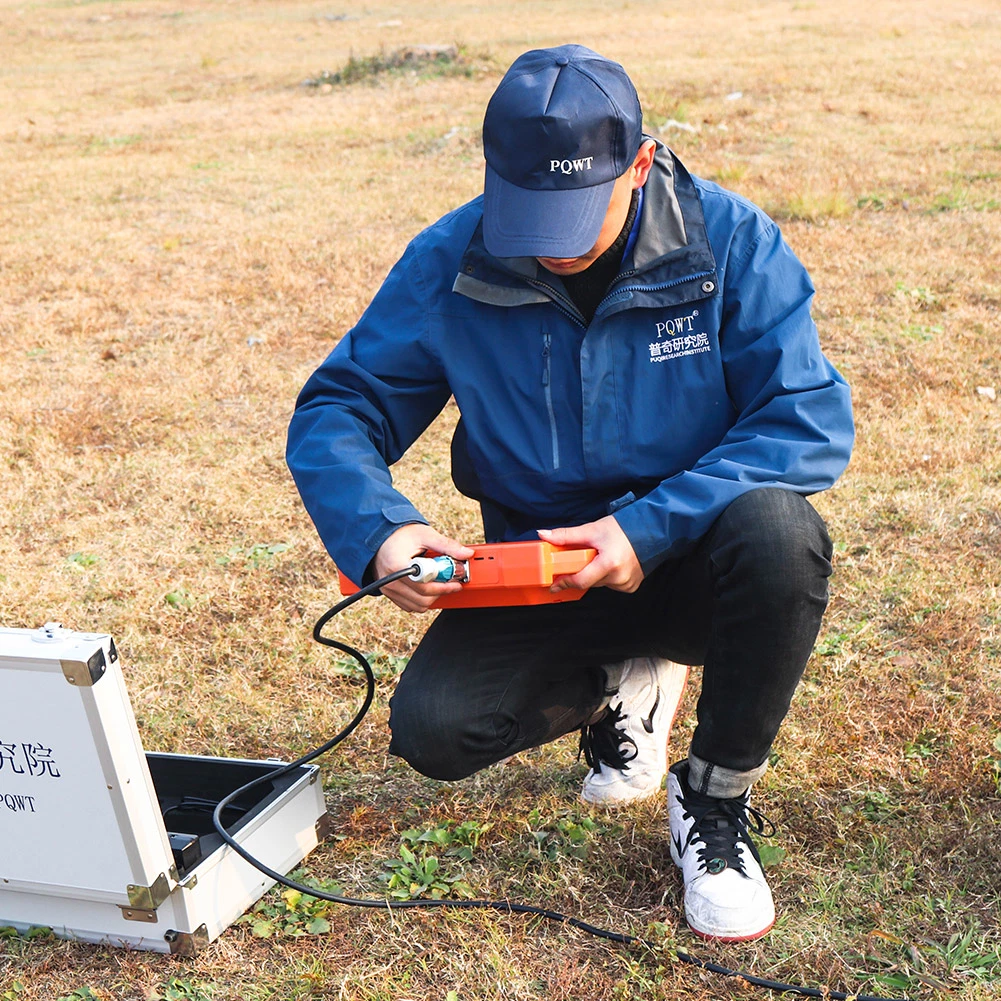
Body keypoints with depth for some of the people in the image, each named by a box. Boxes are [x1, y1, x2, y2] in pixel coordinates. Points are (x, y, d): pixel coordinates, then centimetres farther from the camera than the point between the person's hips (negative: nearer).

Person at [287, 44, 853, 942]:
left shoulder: (727, 239, -15)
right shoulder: (450, 263, -10)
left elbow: (811, 419, -18)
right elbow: (337, 411, -6)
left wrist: (650, 526, -29)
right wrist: (378, 530, -27)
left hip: (688, 557, -1)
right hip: (539, 572, 2)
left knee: (775, 529, -35)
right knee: (433, 729, -21)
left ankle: (717, 799, -10)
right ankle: (623, 681, 12)